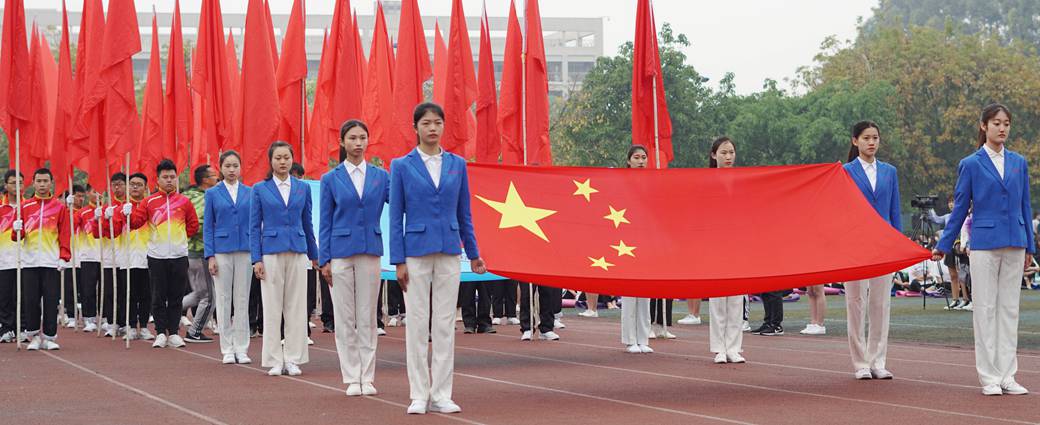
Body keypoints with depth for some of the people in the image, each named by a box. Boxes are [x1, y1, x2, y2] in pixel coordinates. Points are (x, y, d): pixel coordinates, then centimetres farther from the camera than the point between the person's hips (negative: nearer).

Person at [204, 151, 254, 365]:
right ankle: (227, 349, 6)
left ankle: (242, 349, 8)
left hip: (245, 250, 1)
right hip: (222, 252, -1)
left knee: (242, 300, 3)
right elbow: (207, 227, 3)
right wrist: (210, 256, -5)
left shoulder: (250, 193, 7)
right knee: (223, 300, 1)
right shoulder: (212, 194, 4)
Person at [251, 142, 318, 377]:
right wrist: (256, 259, -5)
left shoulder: (303, 188, 8)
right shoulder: (260, 189, 2)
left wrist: (314, 254, 15)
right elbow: (254, 227, 2)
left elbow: (307, 223, 14)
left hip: (297, 252, 2)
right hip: (271, 253, -2)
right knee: (272, 308, 0)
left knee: (296, 307, 3)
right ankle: (274, 360, 6)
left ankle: (293, 359, 9)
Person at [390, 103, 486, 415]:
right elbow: (396, 216, -1)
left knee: (445, 324, 3)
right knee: (418, 324, 0)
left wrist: (473, 254, 11)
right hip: (416, 253, -2)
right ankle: (419, 395, 6)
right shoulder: (402, 166, 0)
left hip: (449, 253, 2)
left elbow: (464, 213, 12)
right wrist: (398, 261, -7)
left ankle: (441, 394, 8)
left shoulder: (457, 164, 8)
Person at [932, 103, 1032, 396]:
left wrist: (1029, 247, 10)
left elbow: (1025, 206, 12)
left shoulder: (1018, 163, 9)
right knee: (985, 309, -1)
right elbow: (960, 208, 3)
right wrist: (943, 246, 3)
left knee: (1009, 308, 5)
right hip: (984, 244, -3)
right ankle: (989, 377, 3)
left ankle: (1007, 375, 9)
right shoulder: (971, 164, 0)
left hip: (1014, 245, 3)